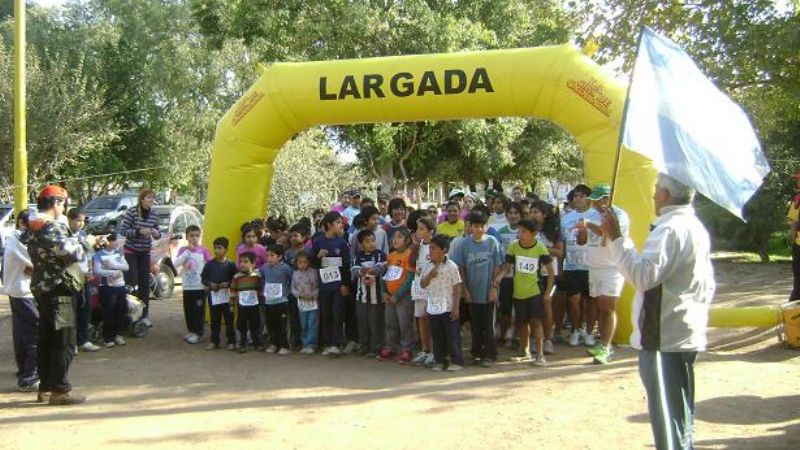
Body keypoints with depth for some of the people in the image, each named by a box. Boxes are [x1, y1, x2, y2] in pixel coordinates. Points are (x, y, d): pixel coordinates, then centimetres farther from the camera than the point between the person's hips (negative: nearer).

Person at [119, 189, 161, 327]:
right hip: (130, 251, -4)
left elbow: (157, 234, 12)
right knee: (131, 282, -10)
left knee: (145, 283, 5)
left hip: (145, 252, 5)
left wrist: (157, 234, -11)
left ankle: (144, 315, 12)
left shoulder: (153, 216, 2)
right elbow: (122, 230, -15)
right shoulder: (131, 212, -12)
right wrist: (139, 231, -26)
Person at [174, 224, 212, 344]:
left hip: (200, 286, -3)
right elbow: (176, 264, -10)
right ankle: (191, 331, 24)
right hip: (187, 286, 3)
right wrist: (187, 251, -16)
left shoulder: (203, 249, -2)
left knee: (198, 309, -2)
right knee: (188, 309, 10)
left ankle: (198, 333, 7)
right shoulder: (183, 250, 3)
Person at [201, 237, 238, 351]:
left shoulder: (230, 264, -5)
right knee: (214, 320, 12)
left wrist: (228, 283, -18)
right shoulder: (210, 264, 2)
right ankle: (214, 341, 21)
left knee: (229, 319, 4)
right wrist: (209, 284, -10)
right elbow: (203, 278, 7)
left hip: (227, 295, -2)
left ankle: (231, 341, 13)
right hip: (213, 295, 2)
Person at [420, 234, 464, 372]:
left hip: (448, 308, -4)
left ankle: (457, 361, 12)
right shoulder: (426, 266, 4)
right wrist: (429, 275, -15)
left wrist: (456, 307, -11)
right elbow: (422, 285, 5)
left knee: (453, 336, 2)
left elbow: (457, 287, -8)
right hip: (432, 307, 5)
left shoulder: (451, 266, -9)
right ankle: (440, 361, 22)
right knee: (437, 337, 11)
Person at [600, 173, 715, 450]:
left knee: (667, 413, -2)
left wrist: (616, 239, -26)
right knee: (681, 412, 21)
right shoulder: (696, 227, 14)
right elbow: (707, 284, 19)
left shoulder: (669, 229, -19)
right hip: (686, 334, 10)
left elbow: (644, 275, -29)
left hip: (664, 337, -10)